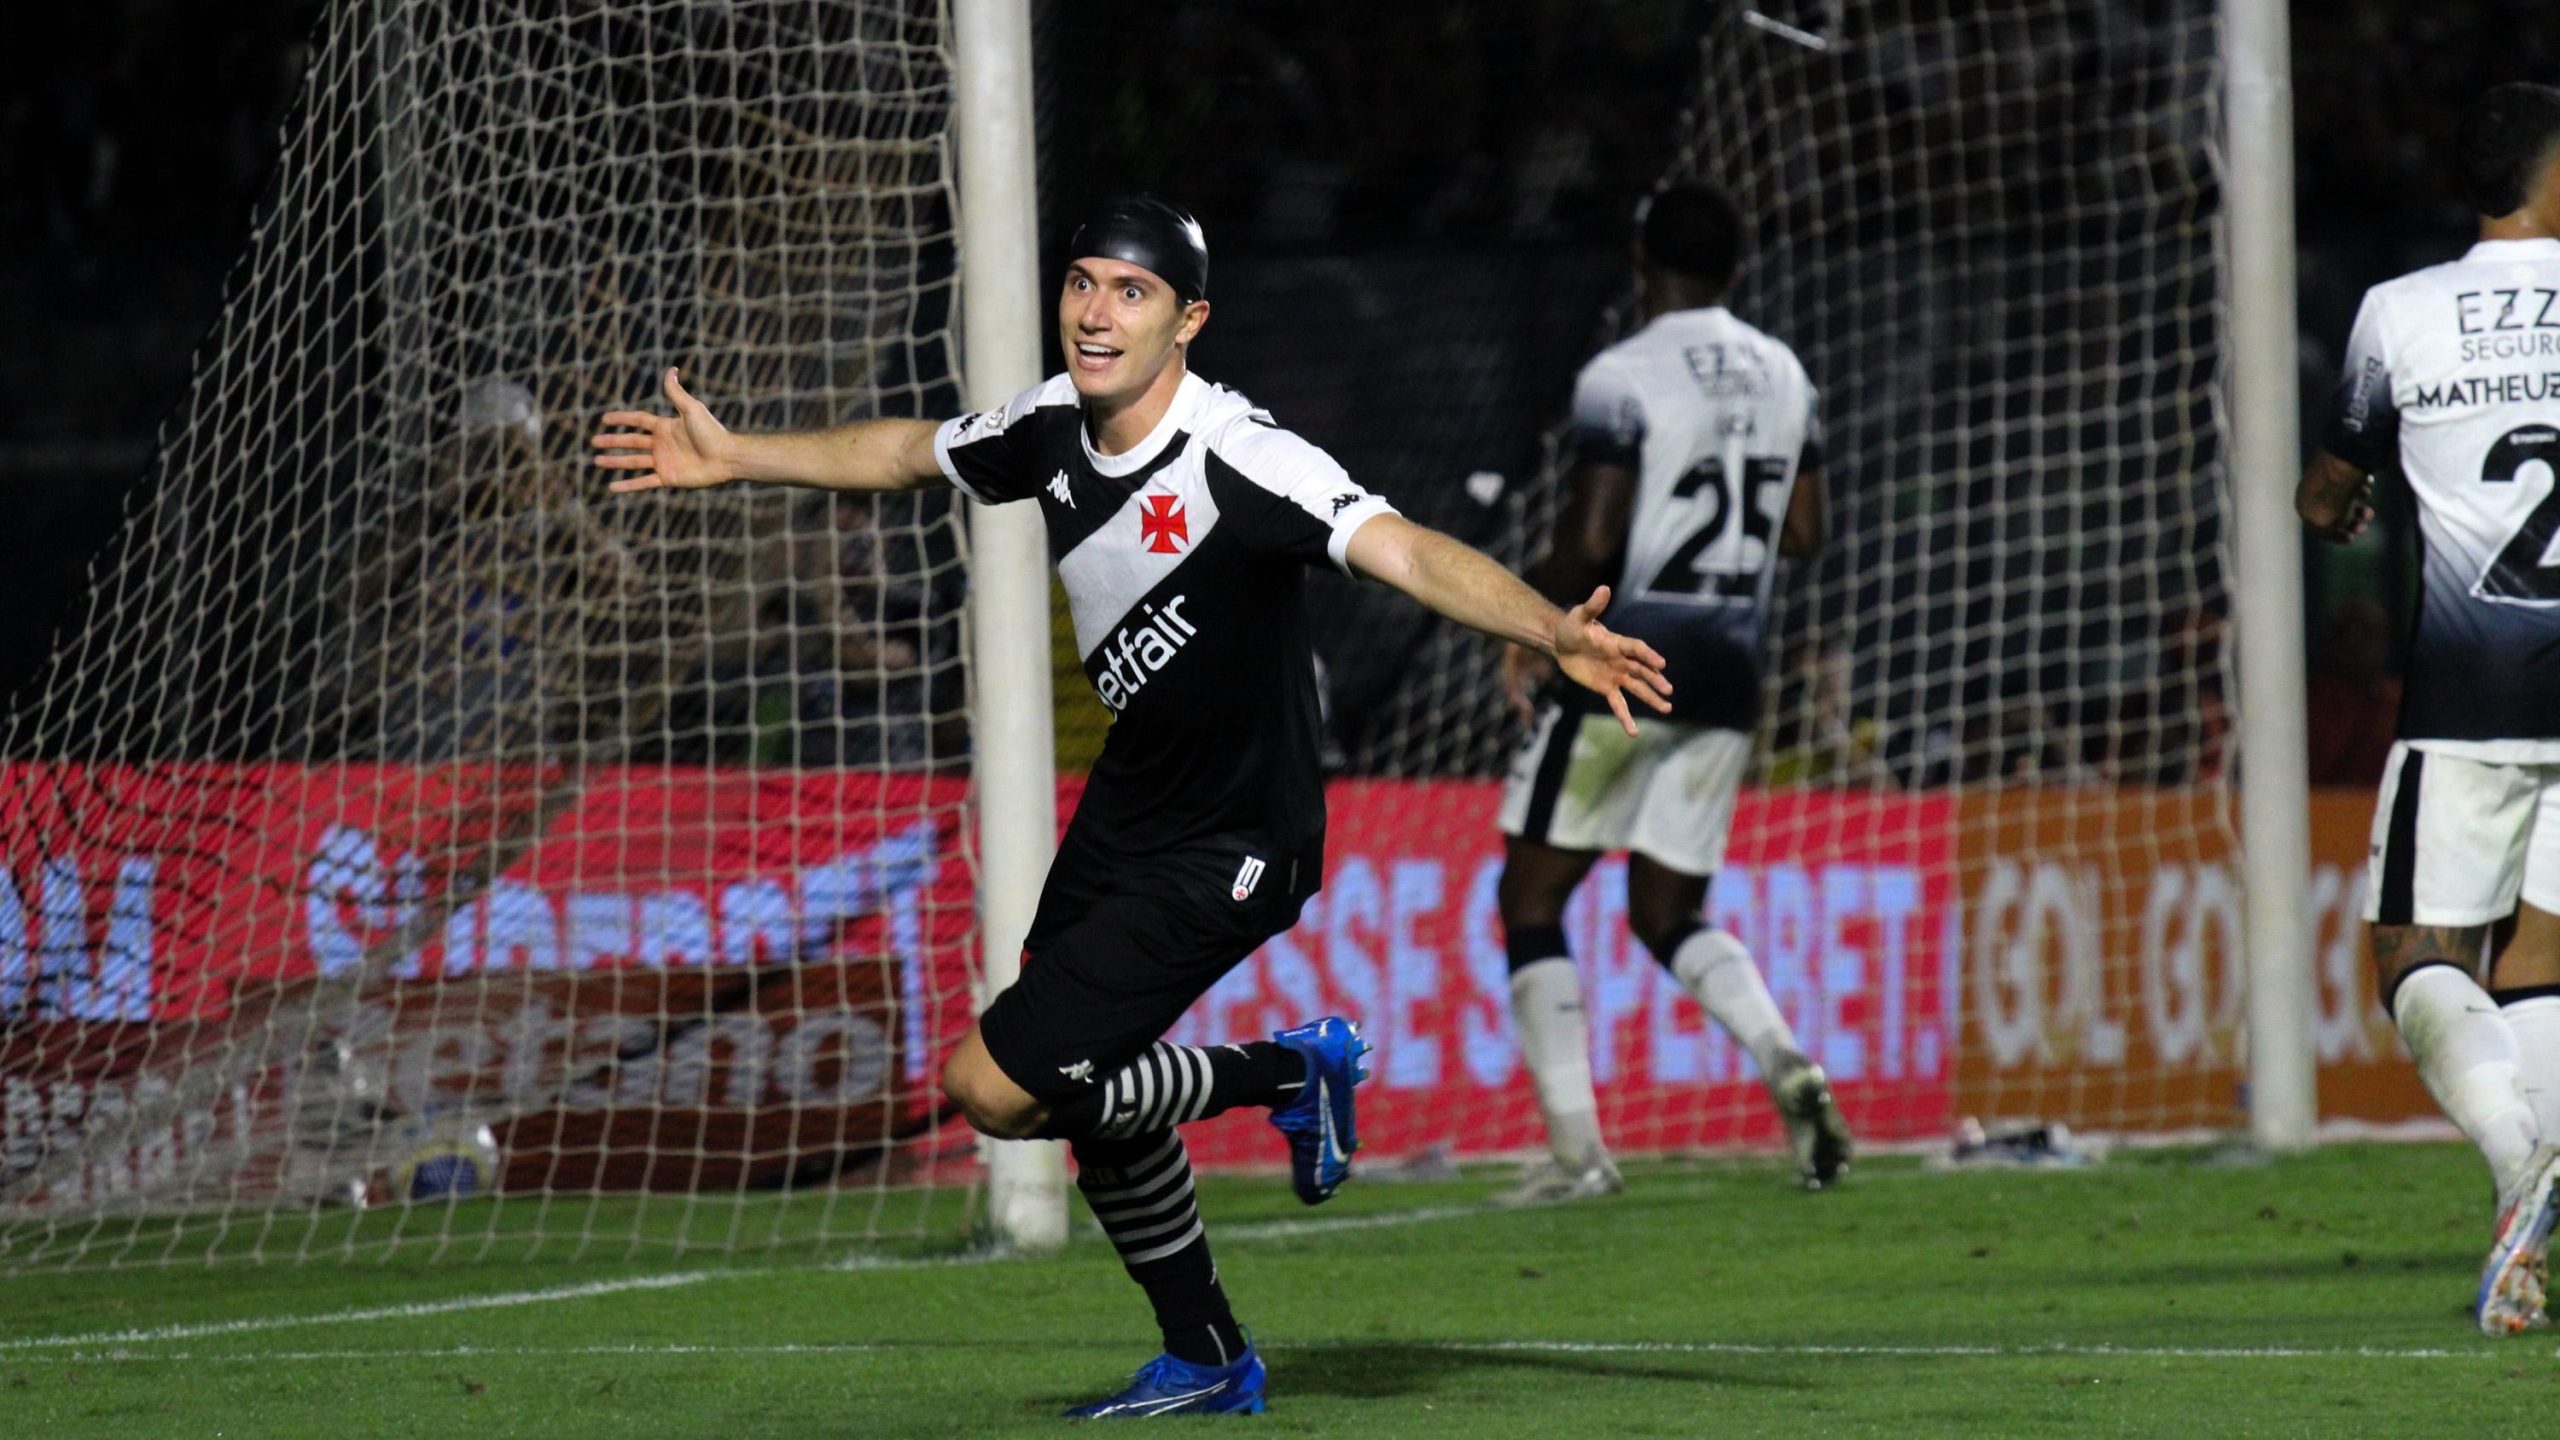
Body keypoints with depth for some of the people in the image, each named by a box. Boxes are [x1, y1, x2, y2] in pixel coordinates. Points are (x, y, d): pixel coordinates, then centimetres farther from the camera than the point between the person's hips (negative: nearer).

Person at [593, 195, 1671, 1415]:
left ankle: (1290, 1071, 6)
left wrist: (1553, 633, -58)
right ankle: (1205, 1362, 37)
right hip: (1131, 802, 8)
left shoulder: (1237, 459, -28)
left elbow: (1408, 553, -42)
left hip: (1228, 854, -8)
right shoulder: (1054, 425, -6)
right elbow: (909, 452, 16)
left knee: (992, 1086, -12)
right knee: (1079, 1091, 18)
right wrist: (731, 457, 23)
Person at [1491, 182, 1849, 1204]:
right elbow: (1803, 536, 12)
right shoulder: (1783, 377, 8)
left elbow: (1590, 543, -17)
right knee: (1668, 911, 14)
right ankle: (1785, 1061, -14)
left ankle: (1577, 1148, -1)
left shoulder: (1622, 380, -12)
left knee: (1531, 899, 7)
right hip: (1730, 672, 6)